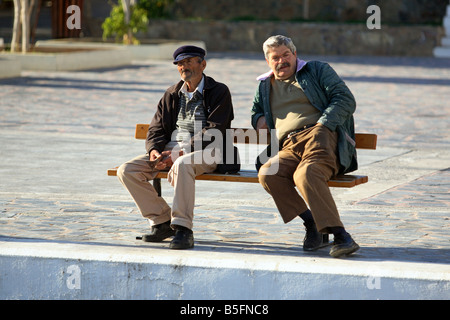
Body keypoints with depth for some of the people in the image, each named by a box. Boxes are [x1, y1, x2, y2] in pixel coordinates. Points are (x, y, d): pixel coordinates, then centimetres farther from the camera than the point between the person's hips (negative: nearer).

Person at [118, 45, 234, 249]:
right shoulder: (172, 95, 22)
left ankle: (183, 228, -37)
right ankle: (161, 221, -8)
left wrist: (181, 153, -19)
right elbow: (156, 128, 16)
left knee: (182, 165, -42)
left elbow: (213, 133, -8)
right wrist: (154, 151, -8)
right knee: (127, 171, -16)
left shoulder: (219, 92, 4)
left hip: (204, 152, -6)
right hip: (170, 150, 6)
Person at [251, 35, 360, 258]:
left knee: (306, 173, -38)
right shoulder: (264, 86, 30)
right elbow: (255, 112, 47)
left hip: (322, 137, -4)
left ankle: (340, 235, -42)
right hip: (288, 149, 5)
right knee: (267, 173, -30)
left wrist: (322, 125, -9)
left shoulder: (317, 70, 17)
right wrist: (259, 119, 20)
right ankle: (311, 222, -22)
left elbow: (346, 100, 6)